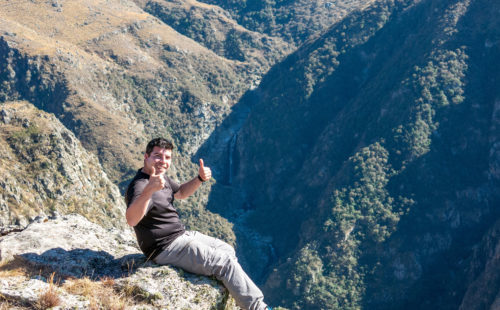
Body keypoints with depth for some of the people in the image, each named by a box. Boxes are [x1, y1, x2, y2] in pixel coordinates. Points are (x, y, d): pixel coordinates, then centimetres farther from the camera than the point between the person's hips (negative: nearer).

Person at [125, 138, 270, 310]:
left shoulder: (160, 177, 7)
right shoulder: (139, 186, -24)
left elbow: (181, 192, 25)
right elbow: (131, 220, -43)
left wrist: (200, 179, 6)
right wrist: (148, 190, -60)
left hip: (181, 236, 11)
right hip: (167, 249, -11)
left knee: (228, 251, 17)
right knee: (225, 263, -11)